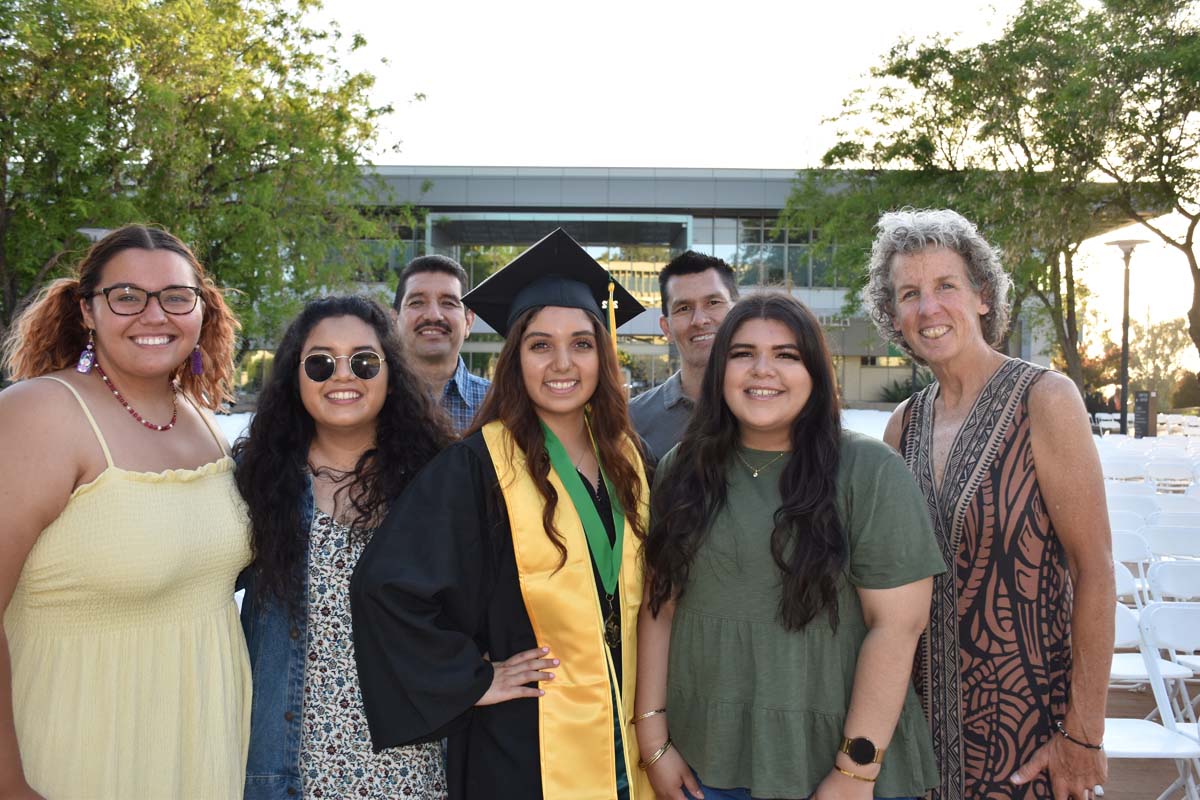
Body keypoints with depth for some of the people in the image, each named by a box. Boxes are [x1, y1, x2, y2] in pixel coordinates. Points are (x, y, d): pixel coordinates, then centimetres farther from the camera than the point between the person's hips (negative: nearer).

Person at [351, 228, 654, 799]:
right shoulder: (478, 465, -15)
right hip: (522, 745, -5)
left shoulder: (625, 459, 2)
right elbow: (386, 584, -20)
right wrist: (473, 679, -14)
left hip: (620, 733, 5)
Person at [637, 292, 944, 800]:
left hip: (829, 759, -3)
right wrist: (653, 737, -2)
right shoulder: (683, 471, 1)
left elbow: (897, 624, -13)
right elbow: (659, 607, 2)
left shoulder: (869, 472, -10)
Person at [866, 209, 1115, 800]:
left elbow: (1093, 568, -14)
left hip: (1026, 707, -4)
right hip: (929, 703, 5)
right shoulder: (905, 423, 3)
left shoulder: (1043, 399, -12)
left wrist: (1084, 734, -15)